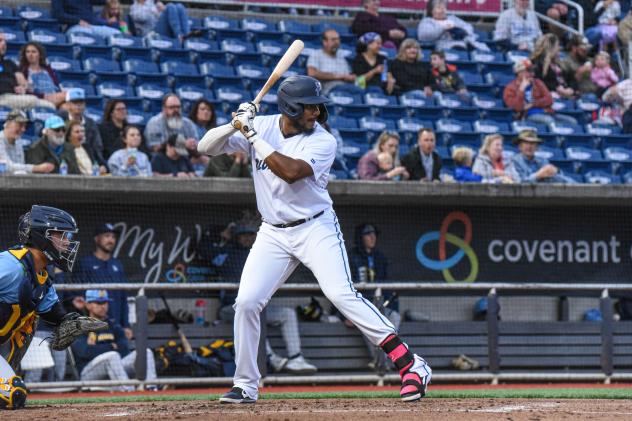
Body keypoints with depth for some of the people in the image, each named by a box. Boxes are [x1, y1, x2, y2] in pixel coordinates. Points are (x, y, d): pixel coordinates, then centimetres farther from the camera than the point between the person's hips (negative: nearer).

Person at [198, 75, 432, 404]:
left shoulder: (323, 142, -12)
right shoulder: (261, 127, -1)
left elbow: (291, 171, -29)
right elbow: (206, 147, -2)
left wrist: (252, 136, -25)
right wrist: (235, 125, -21)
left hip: (316, 229, -4)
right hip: (273, 234, 4)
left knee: (342, 295, -18)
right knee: (246, 302, -6)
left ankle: (411, 365, -16)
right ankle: (245, 385, 9)